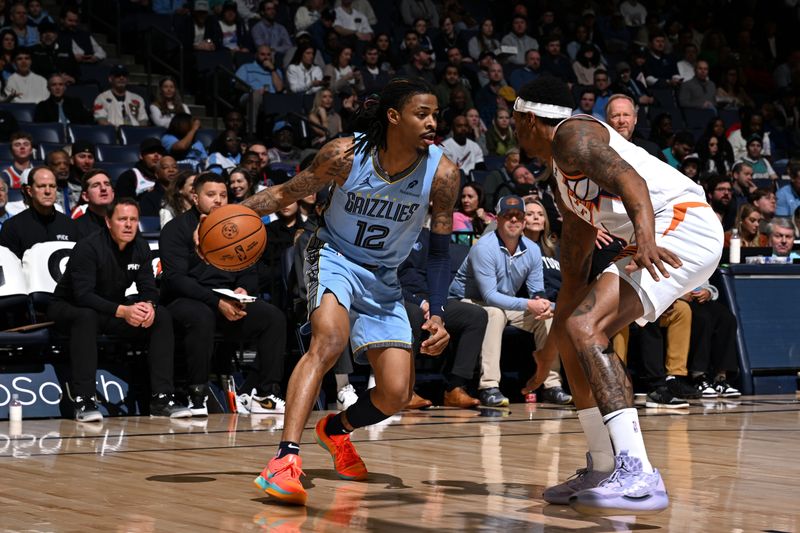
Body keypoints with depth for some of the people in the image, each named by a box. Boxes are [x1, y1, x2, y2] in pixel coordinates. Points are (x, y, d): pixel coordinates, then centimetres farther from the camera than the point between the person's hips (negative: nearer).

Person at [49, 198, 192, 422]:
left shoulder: (140, 248, -2)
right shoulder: (88, 248, -23)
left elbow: (149, 287, -4)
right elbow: (83, 295, -32)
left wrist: (149, 305, -29)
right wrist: (122, 311, -44)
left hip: (113, 309, 6)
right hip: (69, 308, -6)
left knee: (162, 317, -14)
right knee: (86, 316, -41)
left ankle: (162, 398, -17)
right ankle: (83, 401, -41)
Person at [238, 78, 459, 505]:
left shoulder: (442, 174, -16)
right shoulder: (346, 155, -21)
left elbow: (438, 251, -5)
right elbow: (285, 193, -9)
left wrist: (436, 316, -13)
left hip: (383, 279, 3)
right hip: (335, 258, -3)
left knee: (396, 394, -4)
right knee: (330, 339, -34)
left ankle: (336, 430, 29)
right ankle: (285, 456, -39)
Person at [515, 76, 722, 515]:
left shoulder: (571, 134, -2)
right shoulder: (564, 181, 28)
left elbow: (629, 178, -22)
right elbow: (574, 271, 33)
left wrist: (645, 237, -40)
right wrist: (551, 345, 38)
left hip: (682, 222, -10)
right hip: (661, 236, 10)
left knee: (585, 327, -22)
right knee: (571, 330, 17)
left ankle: (638, 475, -32)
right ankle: (603, 471, 20)